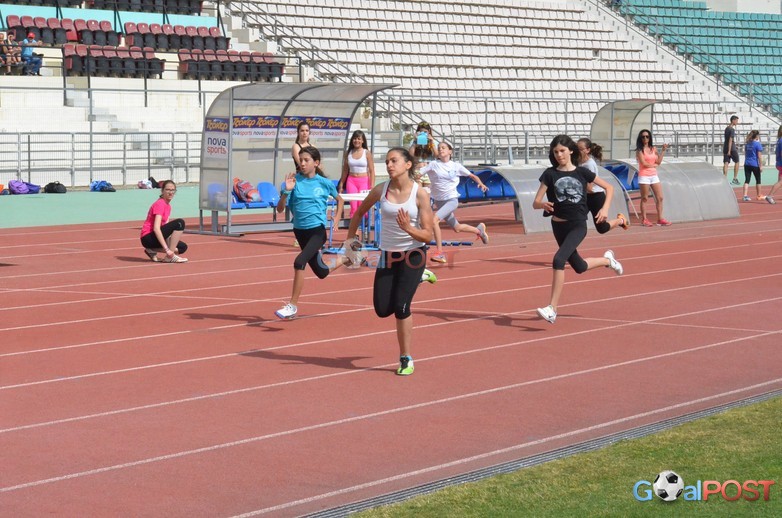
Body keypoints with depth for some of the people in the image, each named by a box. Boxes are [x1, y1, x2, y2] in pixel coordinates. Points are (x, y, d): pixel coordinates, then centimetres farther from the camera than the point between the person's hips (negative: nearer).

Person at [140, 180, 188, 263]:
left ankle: (152, 250, 4)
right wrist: (166, 249, -30)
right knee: (180, 223, -21)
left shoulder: (168, 206, 14)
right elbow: (156, 228, -25)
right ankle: (170, 257, -19)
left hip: (156, 237, 9)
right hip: (148, 237, -9)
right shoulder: (159, 204, -15)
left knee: (183, 247, 4)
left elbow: (166, 226, 14)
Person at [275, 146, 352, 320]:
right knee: (321, 272, 15)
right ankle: (341, 260, 49)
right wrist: (287, 191, -21)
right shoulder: (294, 180, -2)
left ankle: (293, 306, -19)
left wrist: (336, 219, 3)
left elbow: (339, 200, 16)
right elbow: (280, 209, -6)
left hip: (318, 230, -4)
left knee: (299, 262, -26)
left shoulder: (324, 183, -3)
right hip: (300, 231, 4)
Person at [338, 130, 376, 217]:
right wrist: (341, 185, 15)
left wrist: (372, 187, -10)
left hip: (364, 181, -2)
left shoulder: (367, 153, -1)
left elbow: (371, 171, -3)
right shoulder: (348, 153, 7)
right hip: (351, 181, 2)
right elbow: (345, 170, 15)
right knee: (353, 206, -8)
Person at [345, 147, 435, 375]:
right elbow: (359, 212, 14)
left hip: (413, 255, -4)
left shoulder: (420, 194, -15)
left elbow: (428, 235, -15)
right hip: (387, 255, 4)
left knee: (401, 307, -15)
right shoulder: (380, 190, -6)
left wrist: (408, 228, -32)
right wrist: (350, 238, 13)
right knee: (382, 310, 1)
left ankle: (406, 359, 2)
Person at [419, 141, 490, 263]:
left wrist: (481, 184, -8)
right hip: (438, 201, 4)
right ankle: (479, 229, 46)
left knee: (434, 220, -27)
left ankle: (440, 253, -22)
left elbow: (472, 176, 8)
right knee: (456, 227, 17)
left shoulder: (456, 166, -1)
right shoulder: (433, 165, -1)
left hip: (451, 200, -4)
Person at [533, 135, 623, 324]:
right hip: (559, 225, 3)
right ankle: (607, 260, 49)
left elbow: (609, 188, 9)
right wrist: (544, 205, -29)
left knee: (558, 260, -24)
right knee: (579, 267, 17)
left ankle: (552, 309, -24)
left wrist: (605, 208, -6)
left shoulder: (582, 172, -1)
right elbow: (535, 203, -6)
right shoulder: (550, 174, -1)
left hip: (578, 225, -3)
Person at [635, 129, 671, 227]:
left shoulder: (653, 149, 12)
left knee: (660, 198, 1)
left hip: (654, 175, 6)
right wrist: (654, 165, 0)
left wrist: (663, 151, 1)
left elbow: (658, 162, 4)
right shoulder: (640, 150, -3)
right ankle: (644, 219, 4)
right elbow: (644, 163, -12)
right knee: (644, 199, -1)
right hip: (644, 176, -6)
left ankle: (660, 219, 6)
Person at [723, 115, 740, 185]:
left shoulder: (727, 128, 13)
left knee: (726, 163, 1)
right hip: (732, 148, -7)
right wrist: (729, 150, -23)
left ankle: (725, 179, -5)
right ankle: (735, 179, 11)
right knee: (736, 162, 9)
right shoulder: (732, 129, -14)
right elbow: (730, 140, -20)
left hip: (725, 148, 7)